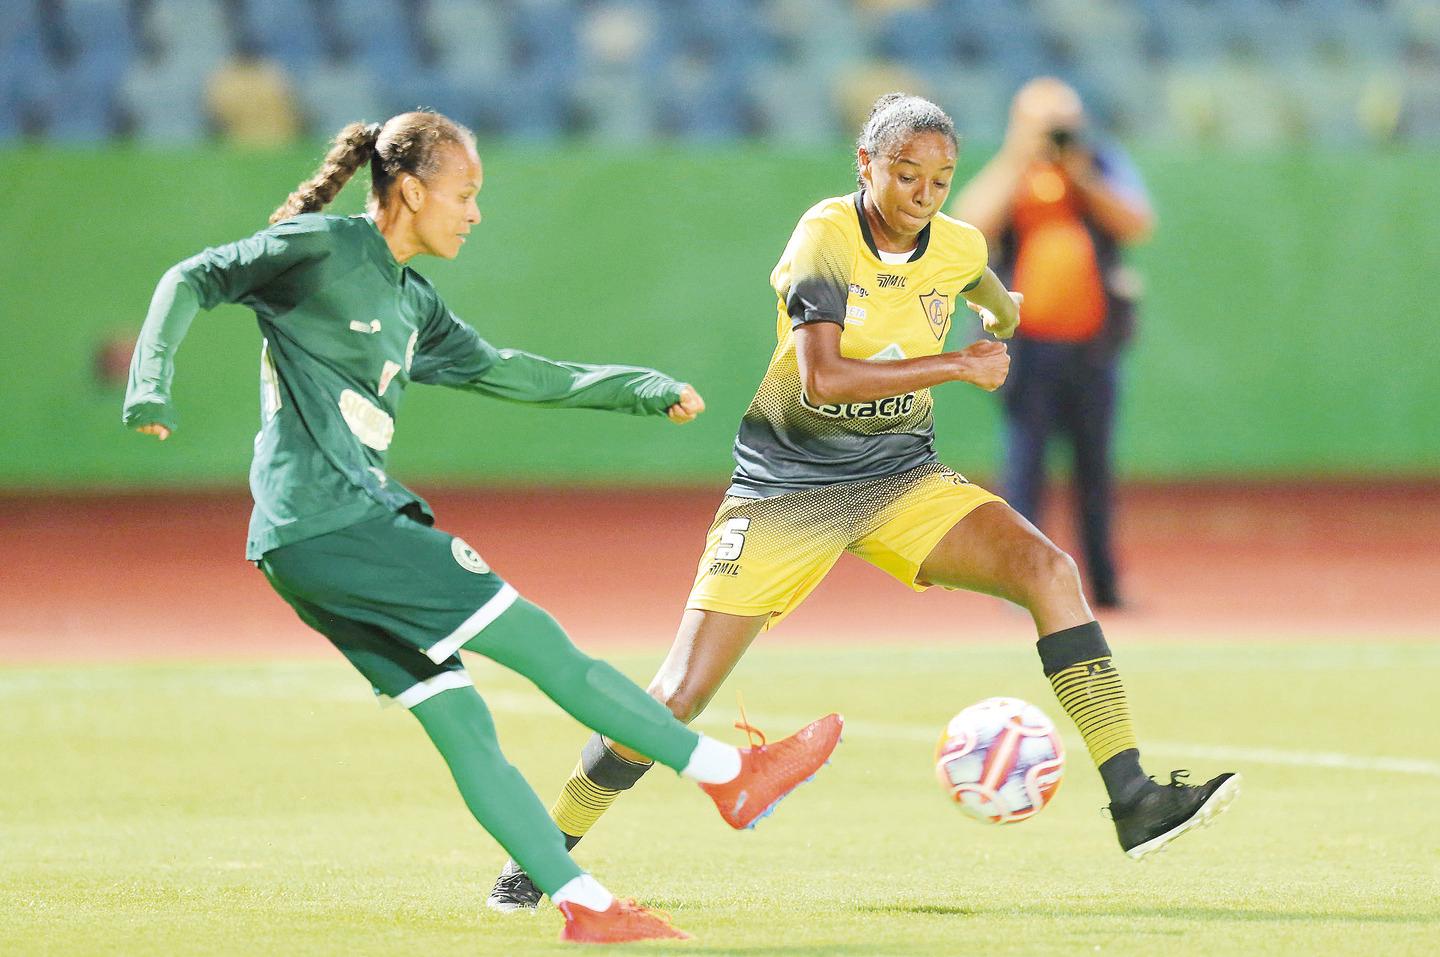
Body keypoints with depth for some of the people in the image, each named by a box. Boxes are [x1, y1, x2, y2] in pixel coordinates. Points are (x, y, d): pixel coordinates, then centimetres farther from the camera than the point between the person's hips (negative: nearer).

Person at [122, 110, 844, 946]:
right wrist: (152, 388, -18)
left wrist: (644, 390, 28)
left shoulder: (410, 302, 20)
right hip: (330, 523, -9)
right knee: (541, 643, -5)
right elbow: (192, 282, -5)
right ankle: (730, 774, 1)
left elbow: (502, 372, 28)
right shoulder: (323, 249, -5)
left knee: (463, 726, 5)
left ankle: (587, 905, 3)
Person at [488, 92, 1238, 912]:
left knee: (1049, 570, -21)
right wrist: (958, 366, -25)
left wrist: (1002, 314, 48)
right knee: (680, 695, -9)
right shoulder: (826, 237, -17)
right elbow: (821, 378, -31)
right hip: (787, 482, -4)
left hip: (902, 478, 4)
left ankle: (1132, 803, -22)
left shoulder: (960, 248, -1)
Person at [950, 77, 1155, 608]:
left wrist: (1084, 181, -14)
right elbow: (972, 225, -14)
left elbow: (1138, 225, -5)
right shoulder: (1005, 175, 5)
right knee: (1024, 457, -7)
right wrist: (1018, 159, -16)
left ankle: (1105, 585, 13)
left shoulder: (1105, 166, 9)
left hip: (1092, 342, 2)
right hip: (1028, 343, -2)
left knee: (1095, 465, 7)